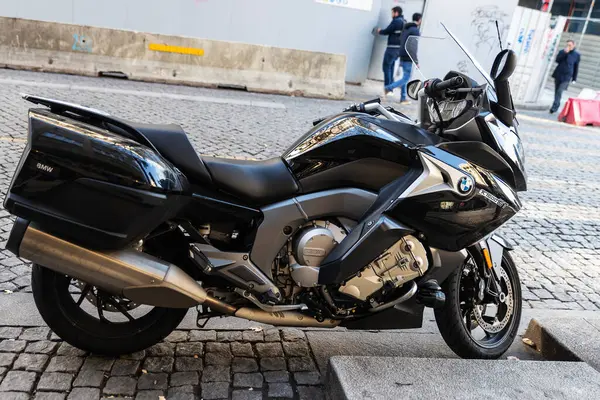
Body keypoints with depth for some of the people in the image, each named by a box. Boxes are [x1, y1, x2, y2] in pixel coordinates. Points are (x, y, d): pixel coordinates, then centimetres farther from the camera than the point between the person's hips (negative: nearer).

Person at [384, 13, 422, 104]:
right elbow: (413, 47, -19)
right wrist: (416, 61, -17)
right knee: (406, 78, -3)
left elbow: (401, 40, 18)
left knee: (405, 77, 12)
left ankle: (403, 98, 12)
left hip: (402, 56, 9)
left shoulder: (406, 28, 14)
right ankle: (388, 88, -9)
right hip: (408, 58, -9)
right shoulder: (415, 30, -13)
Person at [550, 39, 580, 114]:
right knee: (556, 91, 8)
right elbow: (557, 60, -7)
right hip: (558, 75, 3)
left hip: (567, 77, -3)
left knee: (560, 91, -16)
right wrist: (564, 53, -18)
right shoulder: (562, 51, 8)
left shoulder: (577, 55, 4)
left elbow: (576, 67, 7)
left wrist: (574, 79, 5)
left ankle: (554, 107, -18)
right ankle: (557, 105, 22)